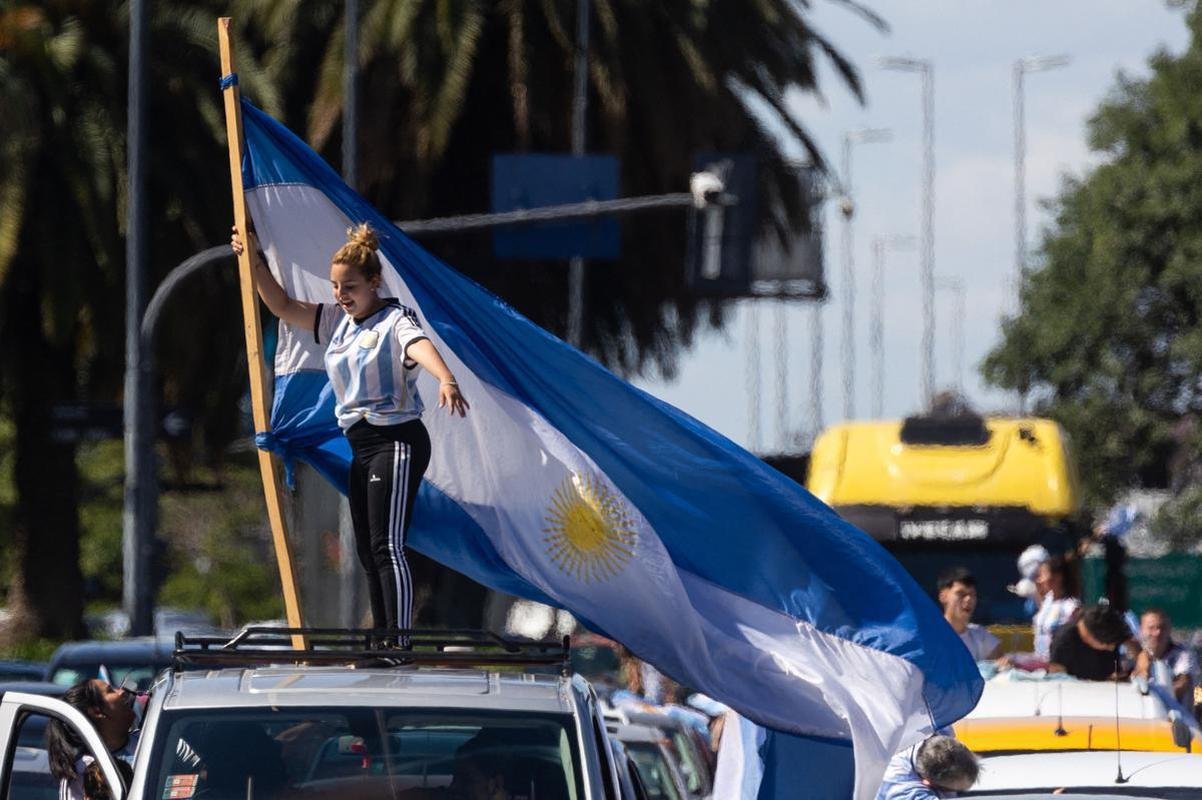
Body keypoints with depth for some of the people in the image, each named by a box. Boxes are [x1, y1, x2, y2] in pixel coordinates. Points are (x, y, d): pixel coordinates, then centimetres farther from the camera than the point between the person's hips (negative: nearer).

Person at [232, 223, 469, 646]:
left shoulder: (395, 320, -12)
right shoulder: (336, 321, 12)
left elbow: (420, 346, -33)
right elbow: (282, 306, 22)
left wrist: (446, 380, -53)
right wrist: (255, 261, 9)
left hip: (397, 441, -9)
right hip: (361, 448, 9)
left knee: (387, 546, -17)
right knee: (368, 552, 9)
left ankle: (400, 643, -22)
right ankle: (382, 643, 14)